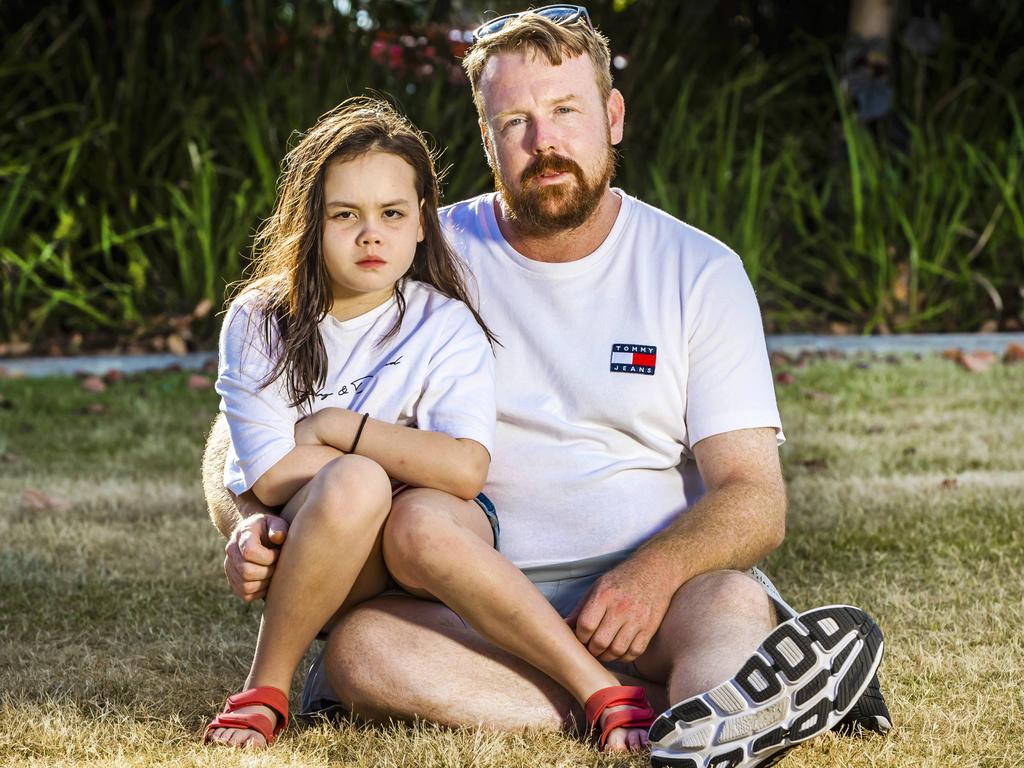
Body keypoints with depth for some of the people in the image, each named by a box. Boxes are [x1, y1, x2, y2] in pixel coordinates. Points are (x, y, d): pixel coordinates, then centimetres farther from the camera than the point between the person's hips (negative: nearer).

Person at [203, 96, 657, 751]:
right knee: (353, 484, -34)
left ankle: (605, 693, -35)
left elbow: (465, 470, -20)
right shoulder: (258, 323, -2)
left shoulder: (445, 327, -4)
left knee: (423, 522, -37)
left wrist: (335, 429, -14)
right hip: (304, 559, 0)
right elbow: (273, 477, -12)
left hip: (440, 532, 0)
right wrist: (411, 458, -10)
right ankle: (267, 690, -18)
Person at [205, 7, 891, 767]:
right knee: (358, 644, -33)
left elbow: (754, 498, 0)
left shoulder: (700, 273, 6)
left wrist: (657, 569, -23)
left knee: (734, 605, -34)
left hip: (655, 589, 0)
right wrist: (251, 528, -16)